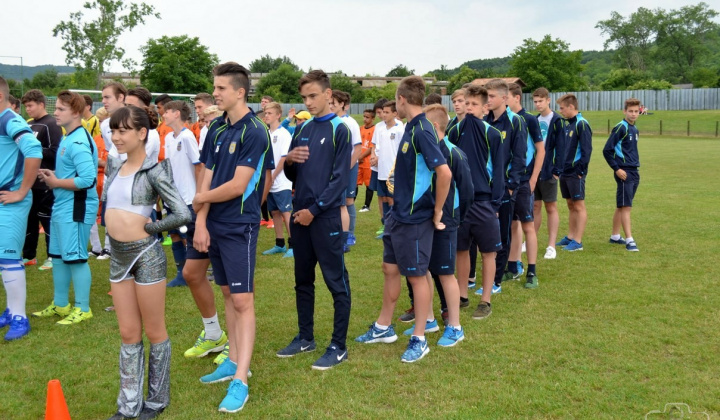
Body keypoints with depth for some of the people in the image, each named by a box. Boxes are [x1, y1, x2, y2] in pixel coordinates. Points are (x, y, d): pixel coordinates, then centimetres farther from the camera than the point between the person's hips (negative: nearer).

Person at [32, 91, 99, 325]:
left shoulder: (79, 142, -19)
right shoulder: (67, 138, 13)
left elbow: (87, 178, -28)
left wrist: (56, 182, -16)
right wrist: (52, 174, 4)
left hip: (76, 207, -10)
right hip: (62, 206, 10)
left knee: (75, 257, -1)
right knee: (58, 256, 17)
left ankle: (82, 309, 11)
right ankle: (60, 305, 29)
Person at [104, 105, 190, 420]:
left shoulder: (153, 171, -12)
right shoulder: (114, 165, 8)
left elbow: (182, 214, -18)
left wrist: (148, 227, -9)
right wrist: (116, 225, 9)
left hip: (146, 255, -7)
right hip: (118, 255, 7)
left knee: (154, 332, 7)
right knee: (128, 334, 13)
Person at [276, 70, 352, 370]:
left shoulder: (340, 130, -5)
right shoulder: (302, 129, 13)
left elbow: (340, 178, -11)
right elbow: (292, 175, 15)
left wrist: (314, 209, -14)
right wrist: (289, 161, -8)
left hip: (325, 217, -7)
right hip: (299, 215, 7)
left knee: (336, 282, 0)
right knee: (302, 280, 14)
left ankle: (339, 346, 8)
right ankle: (305, 337, 27)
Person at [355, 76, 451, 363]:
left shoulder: (422, 131, -20)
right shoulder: (410, 128, 9)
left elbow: (444, 172, -29)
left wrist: (437, 212, -20)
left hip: (415, 218, -9)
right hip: (398, 213, 9)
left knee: (416, 275, 2)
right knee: (390, 269, 17)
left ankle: (419, 340, 15)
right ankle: (383, 328, 32)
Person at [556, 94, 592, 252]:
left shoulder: (581, 124, -12)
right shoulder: (567, 124, 13)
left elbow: (587, 149, -17)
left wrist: (581, 170, -17)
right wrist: (561, 168, 12)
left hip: (575, 173, -8)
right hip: (565, 172, 8)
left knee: (579, 206, -2)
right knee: (571, 205, 14)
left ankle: (578, 242, 1)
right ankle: (570, 237, 22)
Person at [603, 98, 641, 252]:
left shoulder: (635, 129, 14)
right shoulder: (620, 128, -10)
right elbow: (607, 150, -14)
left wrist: (635, 165, 14)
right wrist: (617, 169, -15)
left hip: (634, 173, 8)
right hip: (624, 173, -8)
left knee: (621, 206, 14)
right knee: (625, 207, -8)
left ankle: (615, 236, 23)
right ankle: (629, 240, -8)